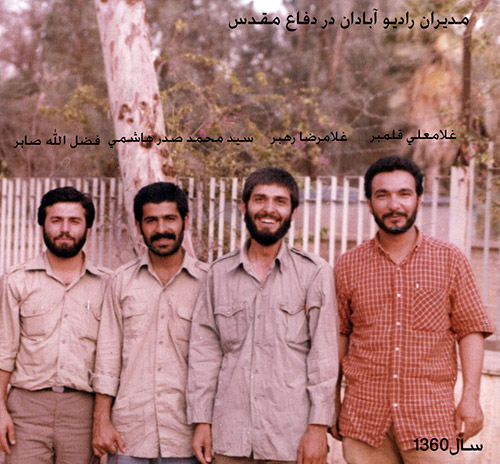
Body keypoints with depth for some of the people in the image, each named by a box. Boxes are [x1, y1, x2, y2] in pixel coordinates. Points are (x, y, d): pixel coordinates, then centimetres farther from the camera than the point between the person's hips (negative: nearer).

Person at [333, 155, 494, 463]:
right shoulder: (348, 266, 6)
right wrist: (332, 401, 9)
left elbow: (471, 330, 3)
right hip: (363, 416, 1)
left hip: (431, 415, -1)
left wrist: (471, 397, -4)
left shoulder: (450, 260, 3)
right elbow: (339, 334, 10)